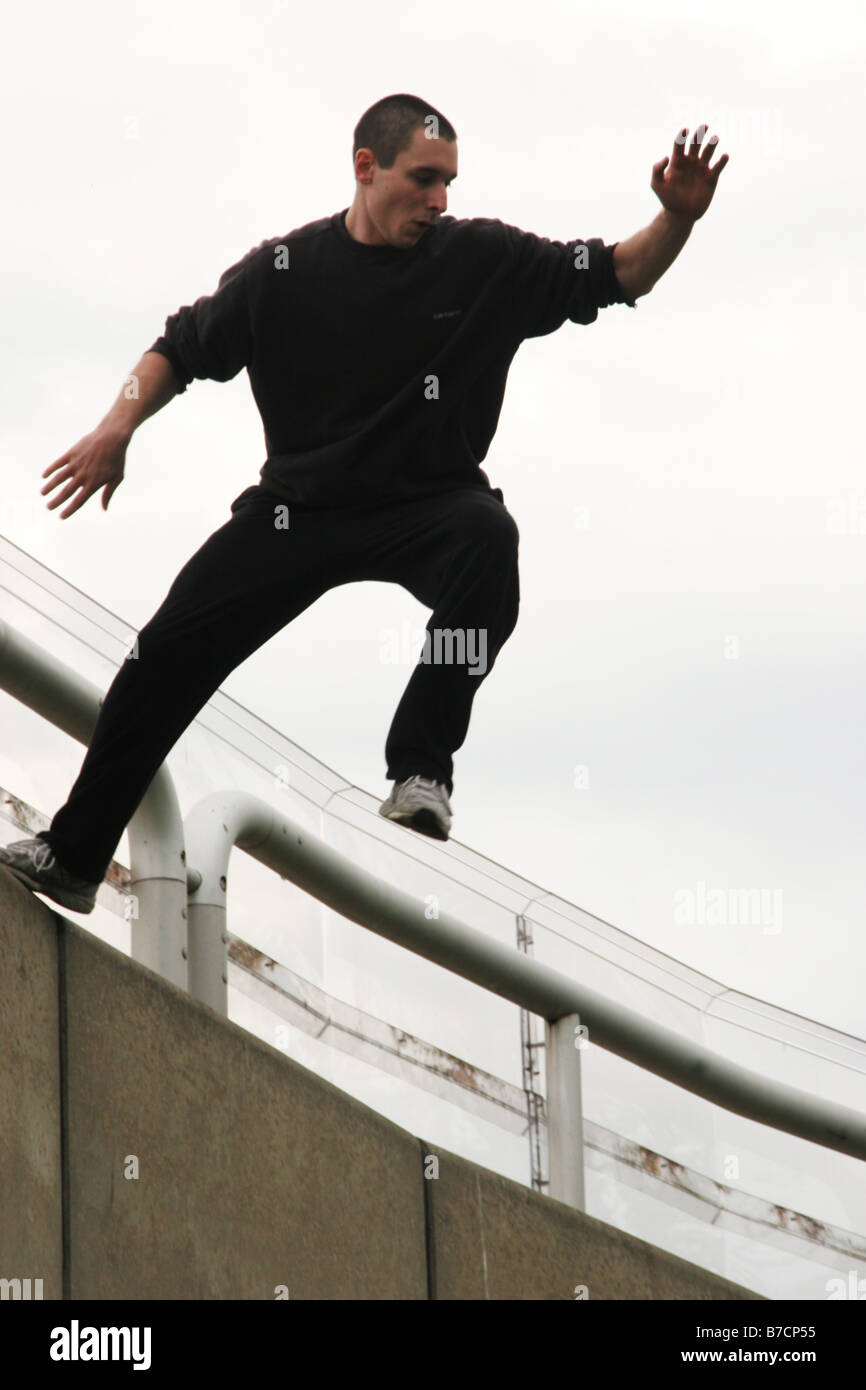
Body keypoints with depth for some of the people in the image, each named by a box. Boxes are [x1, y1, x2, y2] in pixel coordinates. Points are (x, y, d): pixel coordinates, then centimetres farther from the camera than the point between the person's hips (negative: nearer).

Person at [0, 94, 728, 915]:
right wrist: (119, 425, -12)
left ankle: (421, 769, -26)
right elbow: (182, 350, 4)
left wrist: (676, 220, -22)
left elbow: (619, 276, -3)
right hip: (298, 504, 2)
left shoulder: (484, 260, -7)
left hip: (429, 505, -1)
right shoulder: (284, 270, -6)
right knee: (167, 651, -3)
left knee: (487, 537, -36)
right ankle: (74, 855, 14)